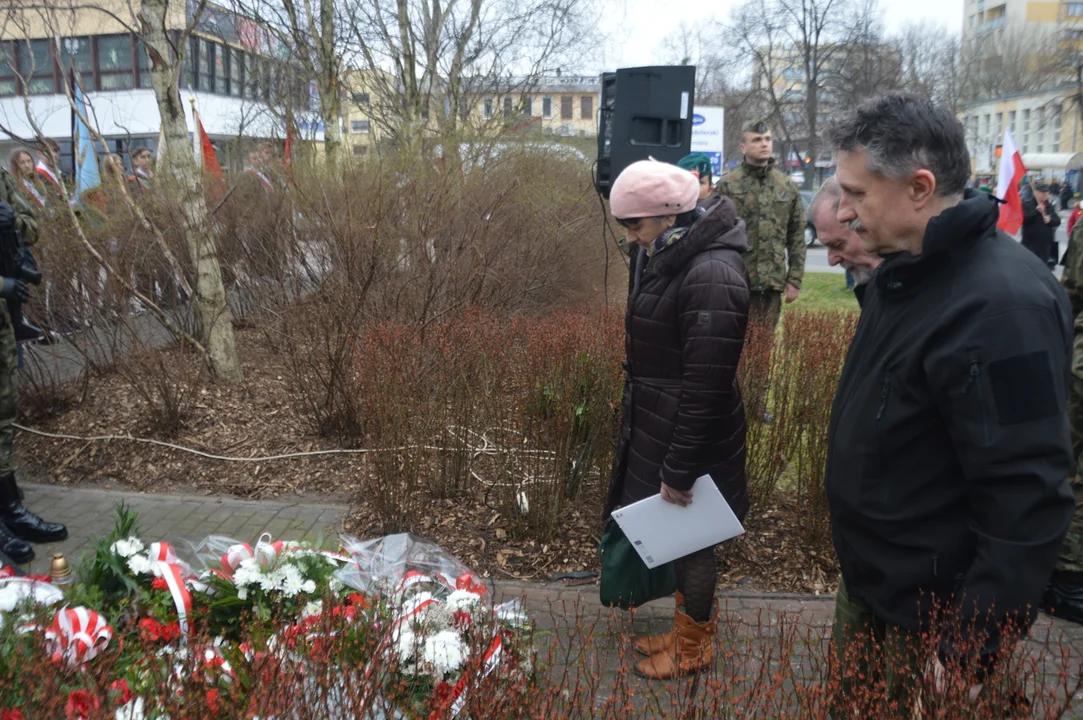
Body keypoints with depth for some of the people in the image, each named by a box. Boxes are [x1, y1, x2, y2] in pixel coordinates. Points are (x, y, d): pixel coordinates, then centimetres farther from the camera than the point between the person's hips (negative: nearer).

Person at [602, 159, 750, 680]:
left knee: (690, 541, 10)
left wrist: (679, 470, -19)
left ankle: (694, 647, 33)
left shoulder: (712, 277, -27)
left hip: (689, 437, -9)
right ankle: (690, 628, 43)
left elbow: (707, 388, -25)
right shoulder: (669, 256, 4)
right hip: (656, 426, 9)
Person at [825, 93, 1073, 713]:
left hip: (929, 613, -8)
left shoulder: (1001, 305, -28)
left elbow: (1027, 503, -28)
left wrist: (971, 653, -23)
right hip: (867, 576, 9)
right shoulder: (907, 272, 3)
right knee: (853, 702, 25)